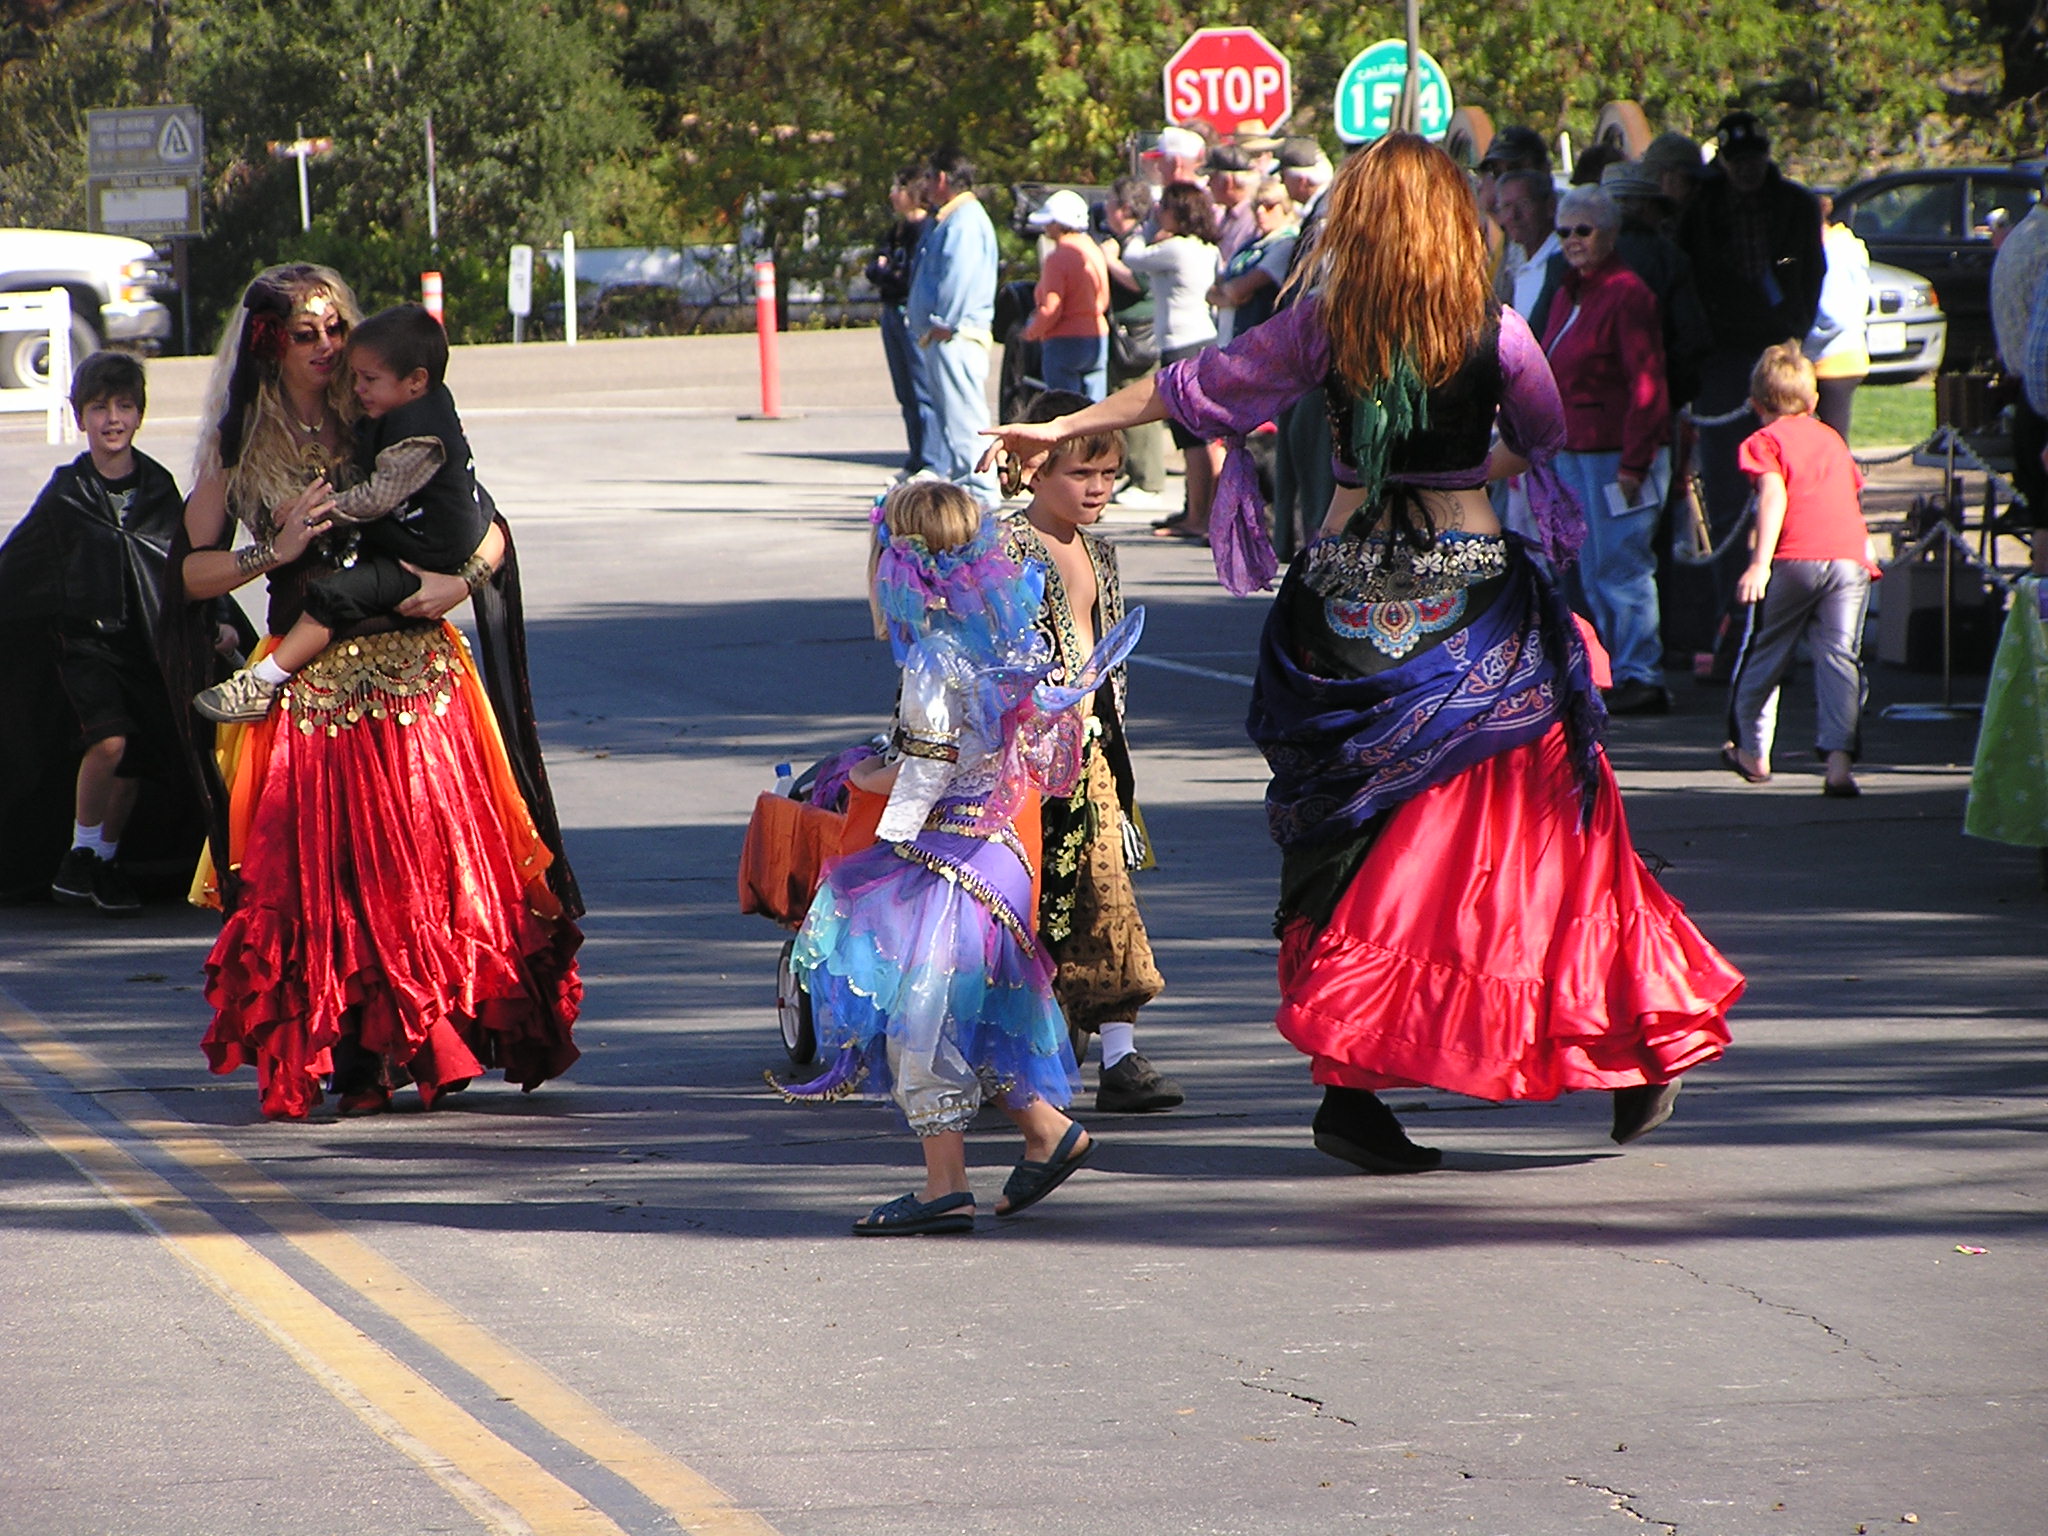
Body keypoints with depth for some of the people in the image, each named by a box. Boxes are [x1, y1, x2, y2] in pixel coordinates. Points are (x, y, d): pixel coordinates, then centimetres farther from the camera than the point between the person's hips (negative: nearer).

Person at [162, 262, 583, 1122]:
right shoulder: (242, 448, 6)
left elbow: (486, 530, 9)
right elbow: (190, 573, 5)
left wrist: (457, 581, -11)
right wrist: (274, 553, -10)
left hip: (415, 673, 1)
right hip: (310, 688, -1)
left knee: (430, 856, -5)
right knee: (322, 872, -5)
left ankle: (425, 1046, 6)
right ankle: (352, 1059, 4)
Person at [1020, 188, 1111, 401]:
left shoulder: (1058, 258, -15)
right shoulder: (1094, 250, 8)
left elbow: (1051, 310, -18)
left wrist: (1031, 332, -2)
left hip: (1064, 342, -7)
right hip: (1098, 339, 7)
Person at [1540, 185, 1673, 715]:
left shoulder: (1627, 293, -12)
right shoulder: (1569, 294, 15)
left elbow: (1646, 384, -16)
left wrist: (1634, 462, -19)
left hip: (1618, 449, -9)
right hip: (1575, 450, 9)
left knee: (1621, 566, -8)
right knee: (1592, 571, 10)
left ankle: (1642, 677, -4)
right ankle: (1613, 673, 15)